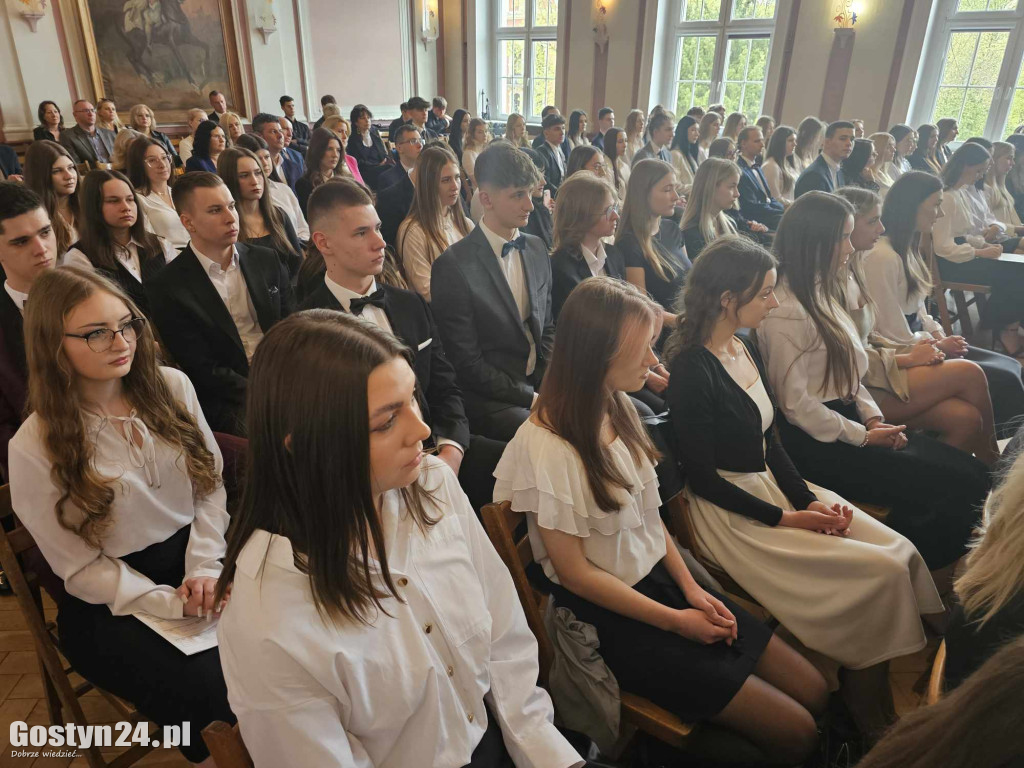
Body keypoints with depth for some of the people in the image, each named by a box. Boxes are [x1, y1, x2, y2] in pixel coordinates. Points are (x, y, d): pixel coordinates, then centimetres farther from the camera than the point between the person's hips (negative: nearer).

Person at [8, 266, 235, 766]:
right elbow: (81, 567, -8)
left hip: (196, 559, 3)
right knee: (207, 688, -23)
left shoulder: (171, 386, -3)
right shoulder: (34, 449, -13)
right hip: (112, 604, -3)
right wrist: (172, 604, -18)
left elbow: (212, 482, 2)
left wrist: (203, 568, -11)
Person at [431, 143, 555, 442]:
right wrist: (531, 397, -13)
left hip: (541, 385, 7)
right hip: (492, 401, -7)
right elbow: (466, 362, -13)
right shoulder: (453, 266, -15)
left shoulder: (537, 249, 8)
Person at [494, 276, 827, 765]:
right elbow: (574, 571, -18)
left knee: (815, 692, 7)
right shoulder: (545, 445, -25)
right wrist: (675, 620, -12)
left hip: (661, 579, 7)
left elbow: (648, 513, 7)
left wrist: (691, 588, -3)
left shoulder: (619, 409, -2)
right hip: (610, 619, -7)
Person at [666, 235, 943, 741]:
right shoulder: (692, 369, -19)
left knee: (902, 553, -5)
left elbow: (769, 441, 10)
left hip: (773, 484, 8)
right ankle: (870, 722, 9)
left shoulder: (748, 347, 7)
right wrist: (784, 519, -15)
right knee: (882, 573, -14)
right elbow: (702, 478, -17)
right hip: (729, 511, -8)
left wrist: (809, 498, -4)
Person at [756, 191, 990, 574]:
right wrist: (863, 436, -11)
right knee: (952, 489, -13)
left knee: (973, 473, -1)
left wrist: (874, 417, 3)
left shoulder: (821, 293, 14)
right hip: (817, 446, -9)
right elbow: (795, 404, -19)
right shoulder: (787, 313, -18)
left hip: (847, 420, 9)